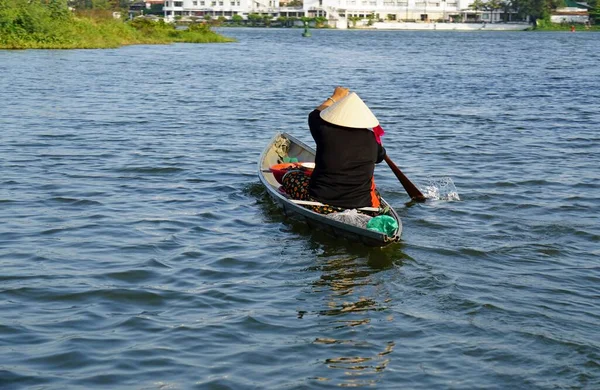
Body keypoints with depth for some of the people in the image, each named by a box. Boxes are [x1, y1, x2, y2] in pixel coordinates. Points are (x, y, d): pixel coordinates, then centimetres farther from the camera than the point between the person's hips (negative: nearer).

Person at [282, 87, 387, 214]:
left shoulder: (326, 133, -14)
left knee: (290, 177, 20)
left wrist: (334, 98, 26)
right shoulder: (371, 138, -8)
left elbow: (314, 116, 10)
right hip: (362, 206, 3)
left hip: (321, 205, -2)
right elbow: (380, 156, 17)